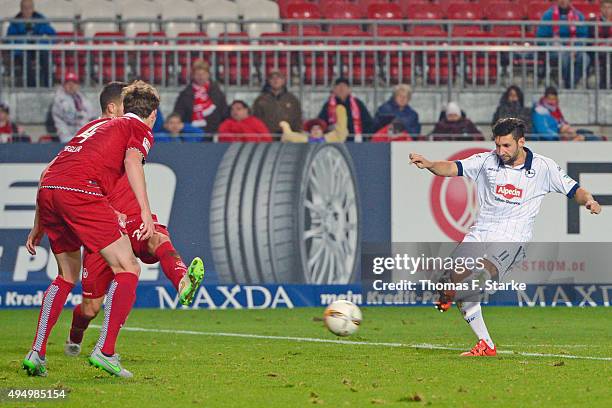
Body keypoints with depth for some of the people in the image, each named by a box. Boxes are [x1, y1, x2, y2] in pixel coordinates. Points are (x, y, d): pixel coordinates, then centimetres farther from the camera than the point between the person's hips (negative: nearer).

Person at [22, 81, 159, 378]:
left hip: (47, 189, 7)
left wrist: (38, 226, 35)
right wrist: (146, 211, -17)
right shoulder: (140, 130, 16)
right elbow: (132, 160, -8)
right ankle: (105, 351, -12)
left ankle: (36, 353, 15)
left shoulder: (96, 125, 35)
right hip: (80, 190, -7)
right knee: (128, 269, 0)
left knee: (68, 275, 23)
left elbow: (47, 172, 32)